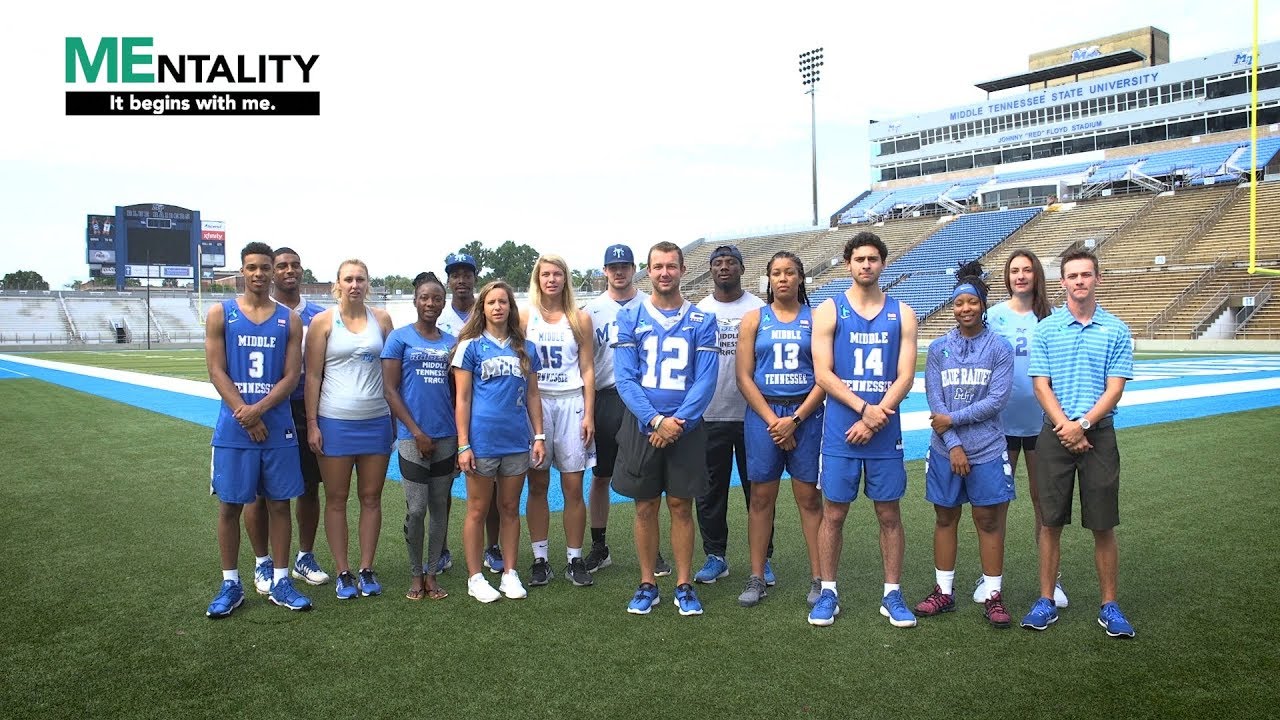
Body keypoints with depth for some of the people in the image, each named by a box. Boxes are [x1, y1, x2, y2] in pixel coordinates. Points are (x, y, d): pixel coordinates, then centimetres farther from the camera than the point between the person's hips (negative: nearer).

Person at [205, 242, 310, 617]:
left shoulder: (290, 320, 5)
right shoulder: (220, 314, 3)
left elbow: (291, 375, 0)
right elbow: (217, 371, -4)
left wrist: (259, 409, -15)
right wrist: (246, 416, -13)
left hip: (278, 427, 1)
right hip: (233, 428, -1)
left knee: (279, 503, 6)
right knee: (230, 505, 6)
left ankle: (280, 582, 17)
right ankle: (230, 585, 18)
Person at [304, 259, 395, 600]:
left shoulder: (381, 319, 6)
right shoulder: (323, 321, -1)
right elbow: (313, 376, -2)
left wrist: (397, 418, 7)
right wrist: (312, 423, -7)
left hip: (376, 419, 2)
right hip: (335, 421, -2)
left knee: (371, 498, 7)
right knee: (336, 499, 5)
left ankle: (367, 570, 18)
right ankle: (343, 573, 15)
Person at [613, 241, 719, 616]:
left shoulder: (701, 320, 2)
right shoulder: (631, 317, 2)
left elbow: (705, 380, -4)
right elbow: (625, 378, -4)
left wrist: (678, 423, -14)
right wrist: (655, 420, -15)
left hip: (686, 426, 0)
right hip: (641, 426, 1)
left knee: (681, 505, 6)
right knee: (645, 507, 7)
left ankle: (684, 585, 17)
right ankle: (647, 585, 20)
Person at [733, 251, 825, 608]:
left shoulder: (816, 319, 4)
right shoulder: (754, 319, 7)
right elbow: (744, 377, 1)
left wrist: (794, 419, -11)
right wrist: (773, 421, -8)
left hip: (806, 414, -1)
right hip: (763, 414, 1)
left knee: (809, 497, 2)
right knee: (761, 497, 4)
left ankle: (818, 578, 11)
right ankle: (757, 579, 13)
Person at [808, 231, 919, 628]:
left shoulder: (902, 314, 6)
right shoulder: (829, 311, 2)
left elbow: (905, 377, -1)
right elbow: (823, 374, -6)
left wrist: (874, 420, -13)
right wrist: (864, 409, -16)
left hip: (885, 432, 1)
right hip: (839, 432, -1)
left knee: (889, 513, 8)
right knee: (833, 513, 5)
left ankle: (892, 594, 20)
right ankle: (828, 593, 17)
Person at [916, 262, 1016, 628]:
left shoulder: (999, 348, -1)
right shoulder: (938, 348, 3)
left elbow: (996, 400, -9)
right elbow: (934, 401, -3)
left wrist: (953, 419, -11)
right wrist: (953, 445, -10)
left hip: (987, 450, -2)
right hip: (945, 449, 2)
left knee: (989, 521, 4)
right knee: (945, 519, 10)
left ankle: (993, 596, 16)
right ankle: (944, 591, 21)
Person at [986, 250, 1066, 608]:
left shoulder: (1050, 317, 3)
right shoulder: (994, 316, -1)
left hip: (1041, 418, 1)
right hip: (1002, 419, -1)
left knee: (1044, 499, 9)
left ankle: (1050, 578, 21)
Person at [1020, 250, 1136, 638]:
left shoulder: (1117, 331, 3)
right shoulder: (1045, 329, 4)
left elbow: (1115, 388, -2)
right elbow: (1041, 386, 0)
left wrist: (1082, 424, -14)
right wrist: (1065, 427, -11)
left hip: (1099, 434, 0)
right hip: (1054, 434, 1)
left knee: (1103, 526, 4)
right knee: (1051, 523, 5)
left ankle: (1109, 606, 17)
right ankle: (1046, 602, 15)